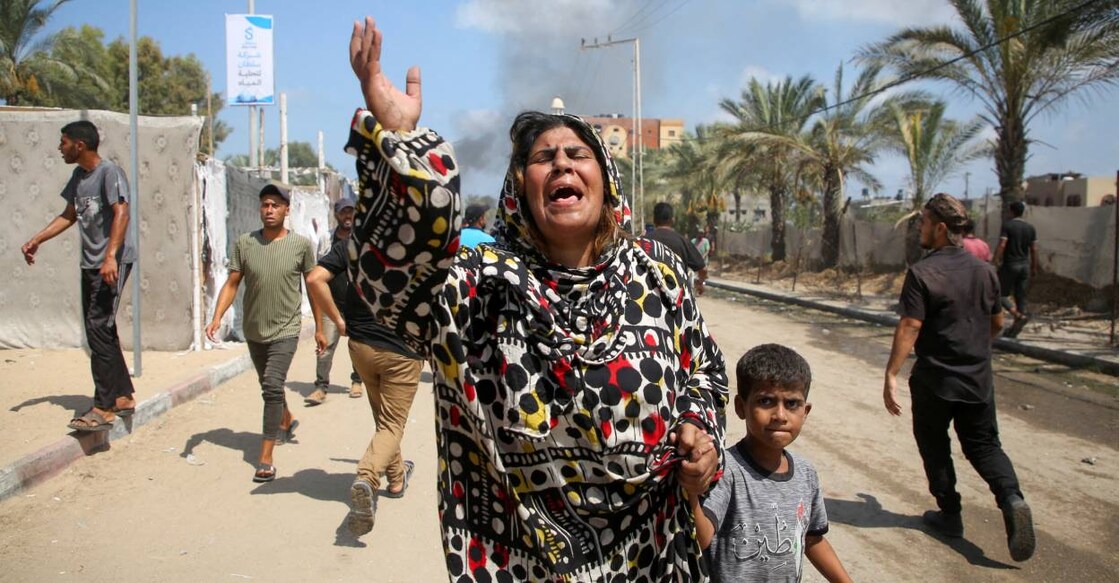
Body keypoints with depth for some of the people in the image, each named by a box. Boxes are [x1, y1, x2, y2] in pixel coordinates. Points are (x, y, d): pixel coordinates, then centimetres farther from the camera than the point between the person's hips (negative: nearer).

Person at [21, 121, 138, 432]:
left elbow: (121, 213, -23)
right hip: (90, 262, 9)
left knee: (99, 329, -11)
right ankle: (124, 396, 21)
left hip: (113, 262, -9)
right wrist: (36, 240, 21)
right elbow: (69, 215, 25)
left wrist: (110, 257, -32)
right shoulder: (78, 176, 15)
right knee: (100, 332, 11)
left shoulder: (110, 173, -12)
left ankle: (104, 409, -7)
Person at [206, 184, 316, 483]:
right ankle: (287, 422, 51)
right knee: (269, 387, 21)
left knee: (272, 387, -17)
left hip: (285, 331, -4)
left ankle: (265, 459, -13)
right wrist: (217, 318, -15)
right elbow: (231, 284, -1)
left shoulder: (301, 244, -6)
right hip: (254, 331, 4)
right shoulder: (244, 243, -2)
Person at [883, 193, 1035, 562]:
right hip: (978, 379, 5)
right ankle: (1012, 498, -9)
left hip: (934, 381, -5)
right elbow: (997, 323, 15)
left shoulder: (922, 273, -15)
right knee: (983, 445, 14)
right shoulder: (984, 271, 4)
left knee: (934, 447, 13)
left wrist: (891, 375, -20)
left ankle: (950, 515, 21)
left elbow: (909, 328, -21)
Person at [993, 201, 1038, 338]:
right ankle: (1015, 328, 8)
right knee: (1021, 297, 8)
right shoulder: (1030, 228, 8)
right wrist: (1034, 268, 15)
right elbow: (1034, 250, 9)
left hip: (1010, 265, -5)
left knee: (1002, 294, 4)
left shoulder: (1007, 226, -8)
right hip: (1024, 265, 5)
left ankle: (1019, 315, -19)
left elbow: (1001, 245, -18)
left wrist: (996, 261, -16)